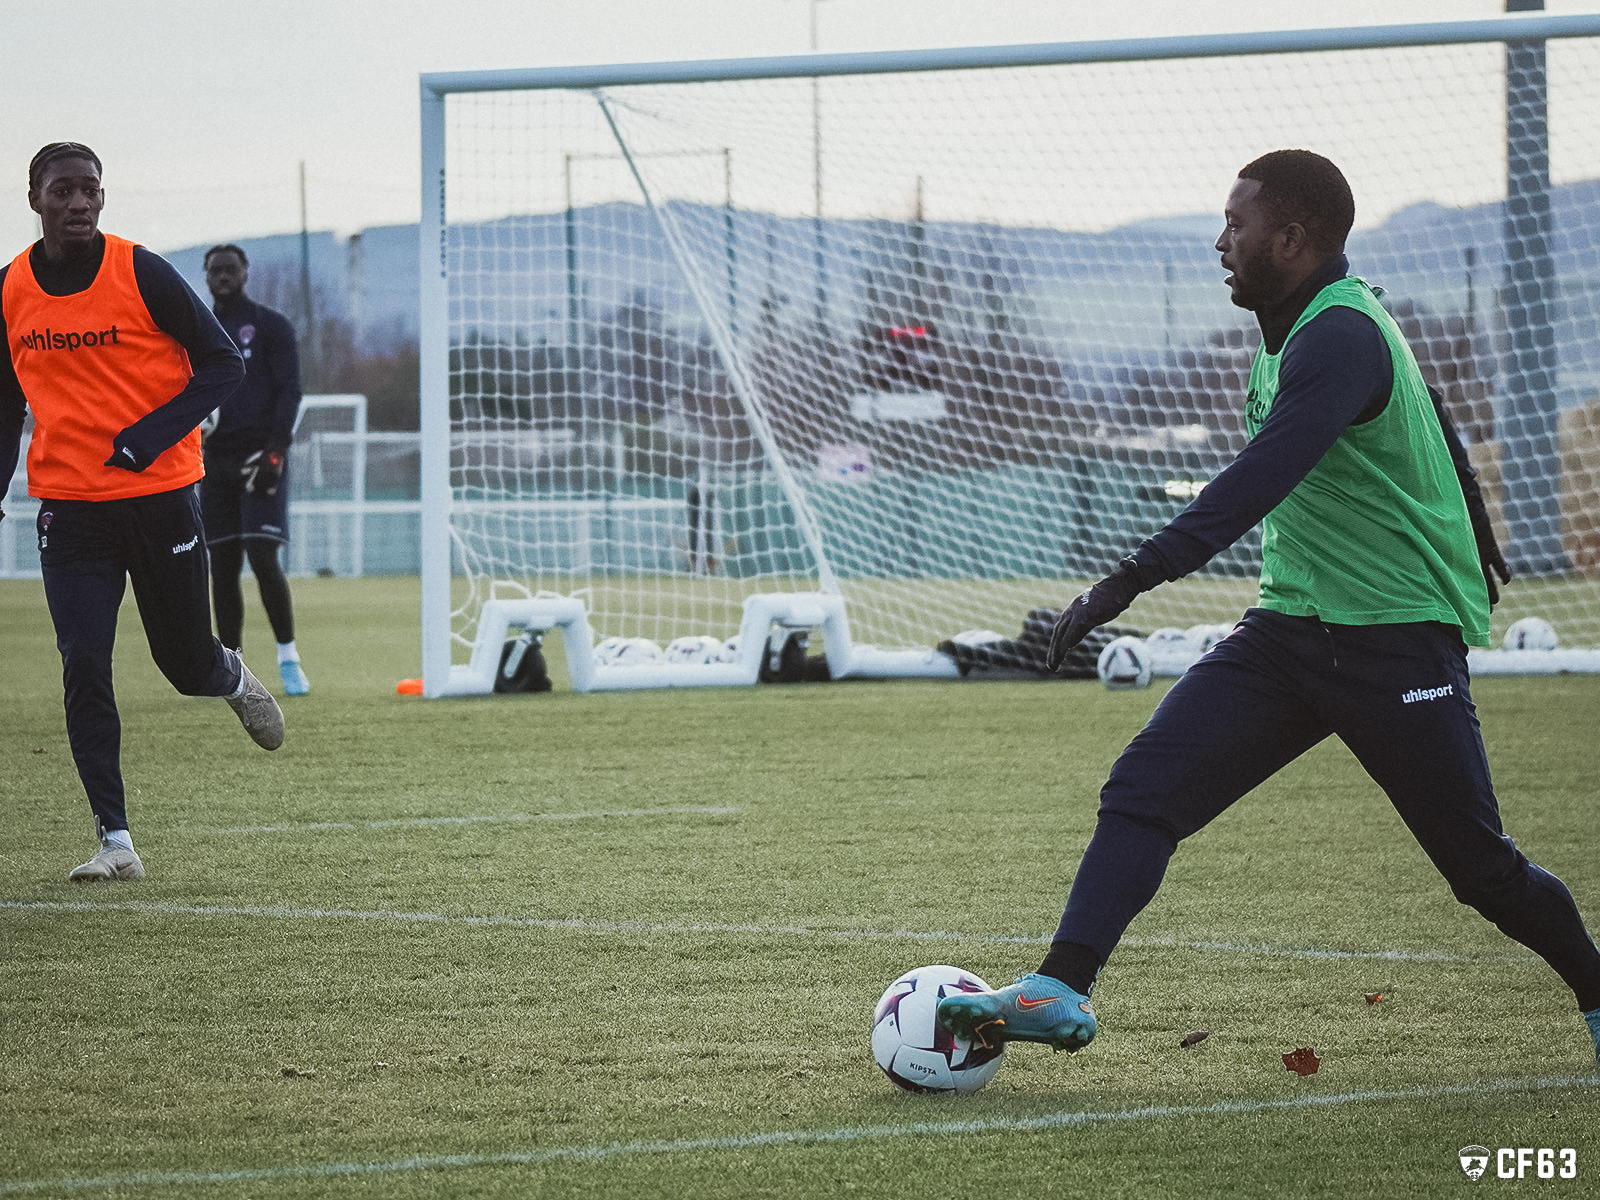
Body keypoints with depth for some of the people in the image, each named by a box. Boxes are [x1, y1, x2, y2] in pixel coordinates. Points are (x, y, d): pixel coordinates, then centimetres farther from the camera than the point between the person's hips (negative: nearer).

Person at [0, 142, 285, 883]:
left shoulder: (141, 275, -9)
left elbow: (222, 364, -5)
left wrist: (150, 436, -17)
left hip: (159, 495, -2)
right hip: (68, 507, 2)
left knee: (187, 665, 7)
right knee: (83, 670, -10)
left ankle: (233, 678, 45)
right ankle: (116, 843, -6)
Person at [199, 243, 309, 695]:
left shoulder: (270, 326, 3)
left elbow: (289, 390, -4)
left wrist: (274, 450, -14)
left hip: (259, 455, -5)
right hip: (217, 459, 5)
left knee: (262, 556, -15)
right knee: (221, 565, 2)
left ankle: (288, 658, -6)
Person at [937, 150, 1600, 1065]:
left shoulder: (1341, 337, -19)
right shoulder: (1294, 328, 12)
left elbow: (1262, 478, -33)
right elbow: (1433, 425, 26)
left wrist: (1132, 580, -41)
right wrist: (1471, 538, 42)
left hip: (1398, 638, -8)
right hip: (1292, 625, 8)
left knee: (1481, 867, 1)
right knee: (1147, 785, -11)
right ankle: (1064, 993, -19)